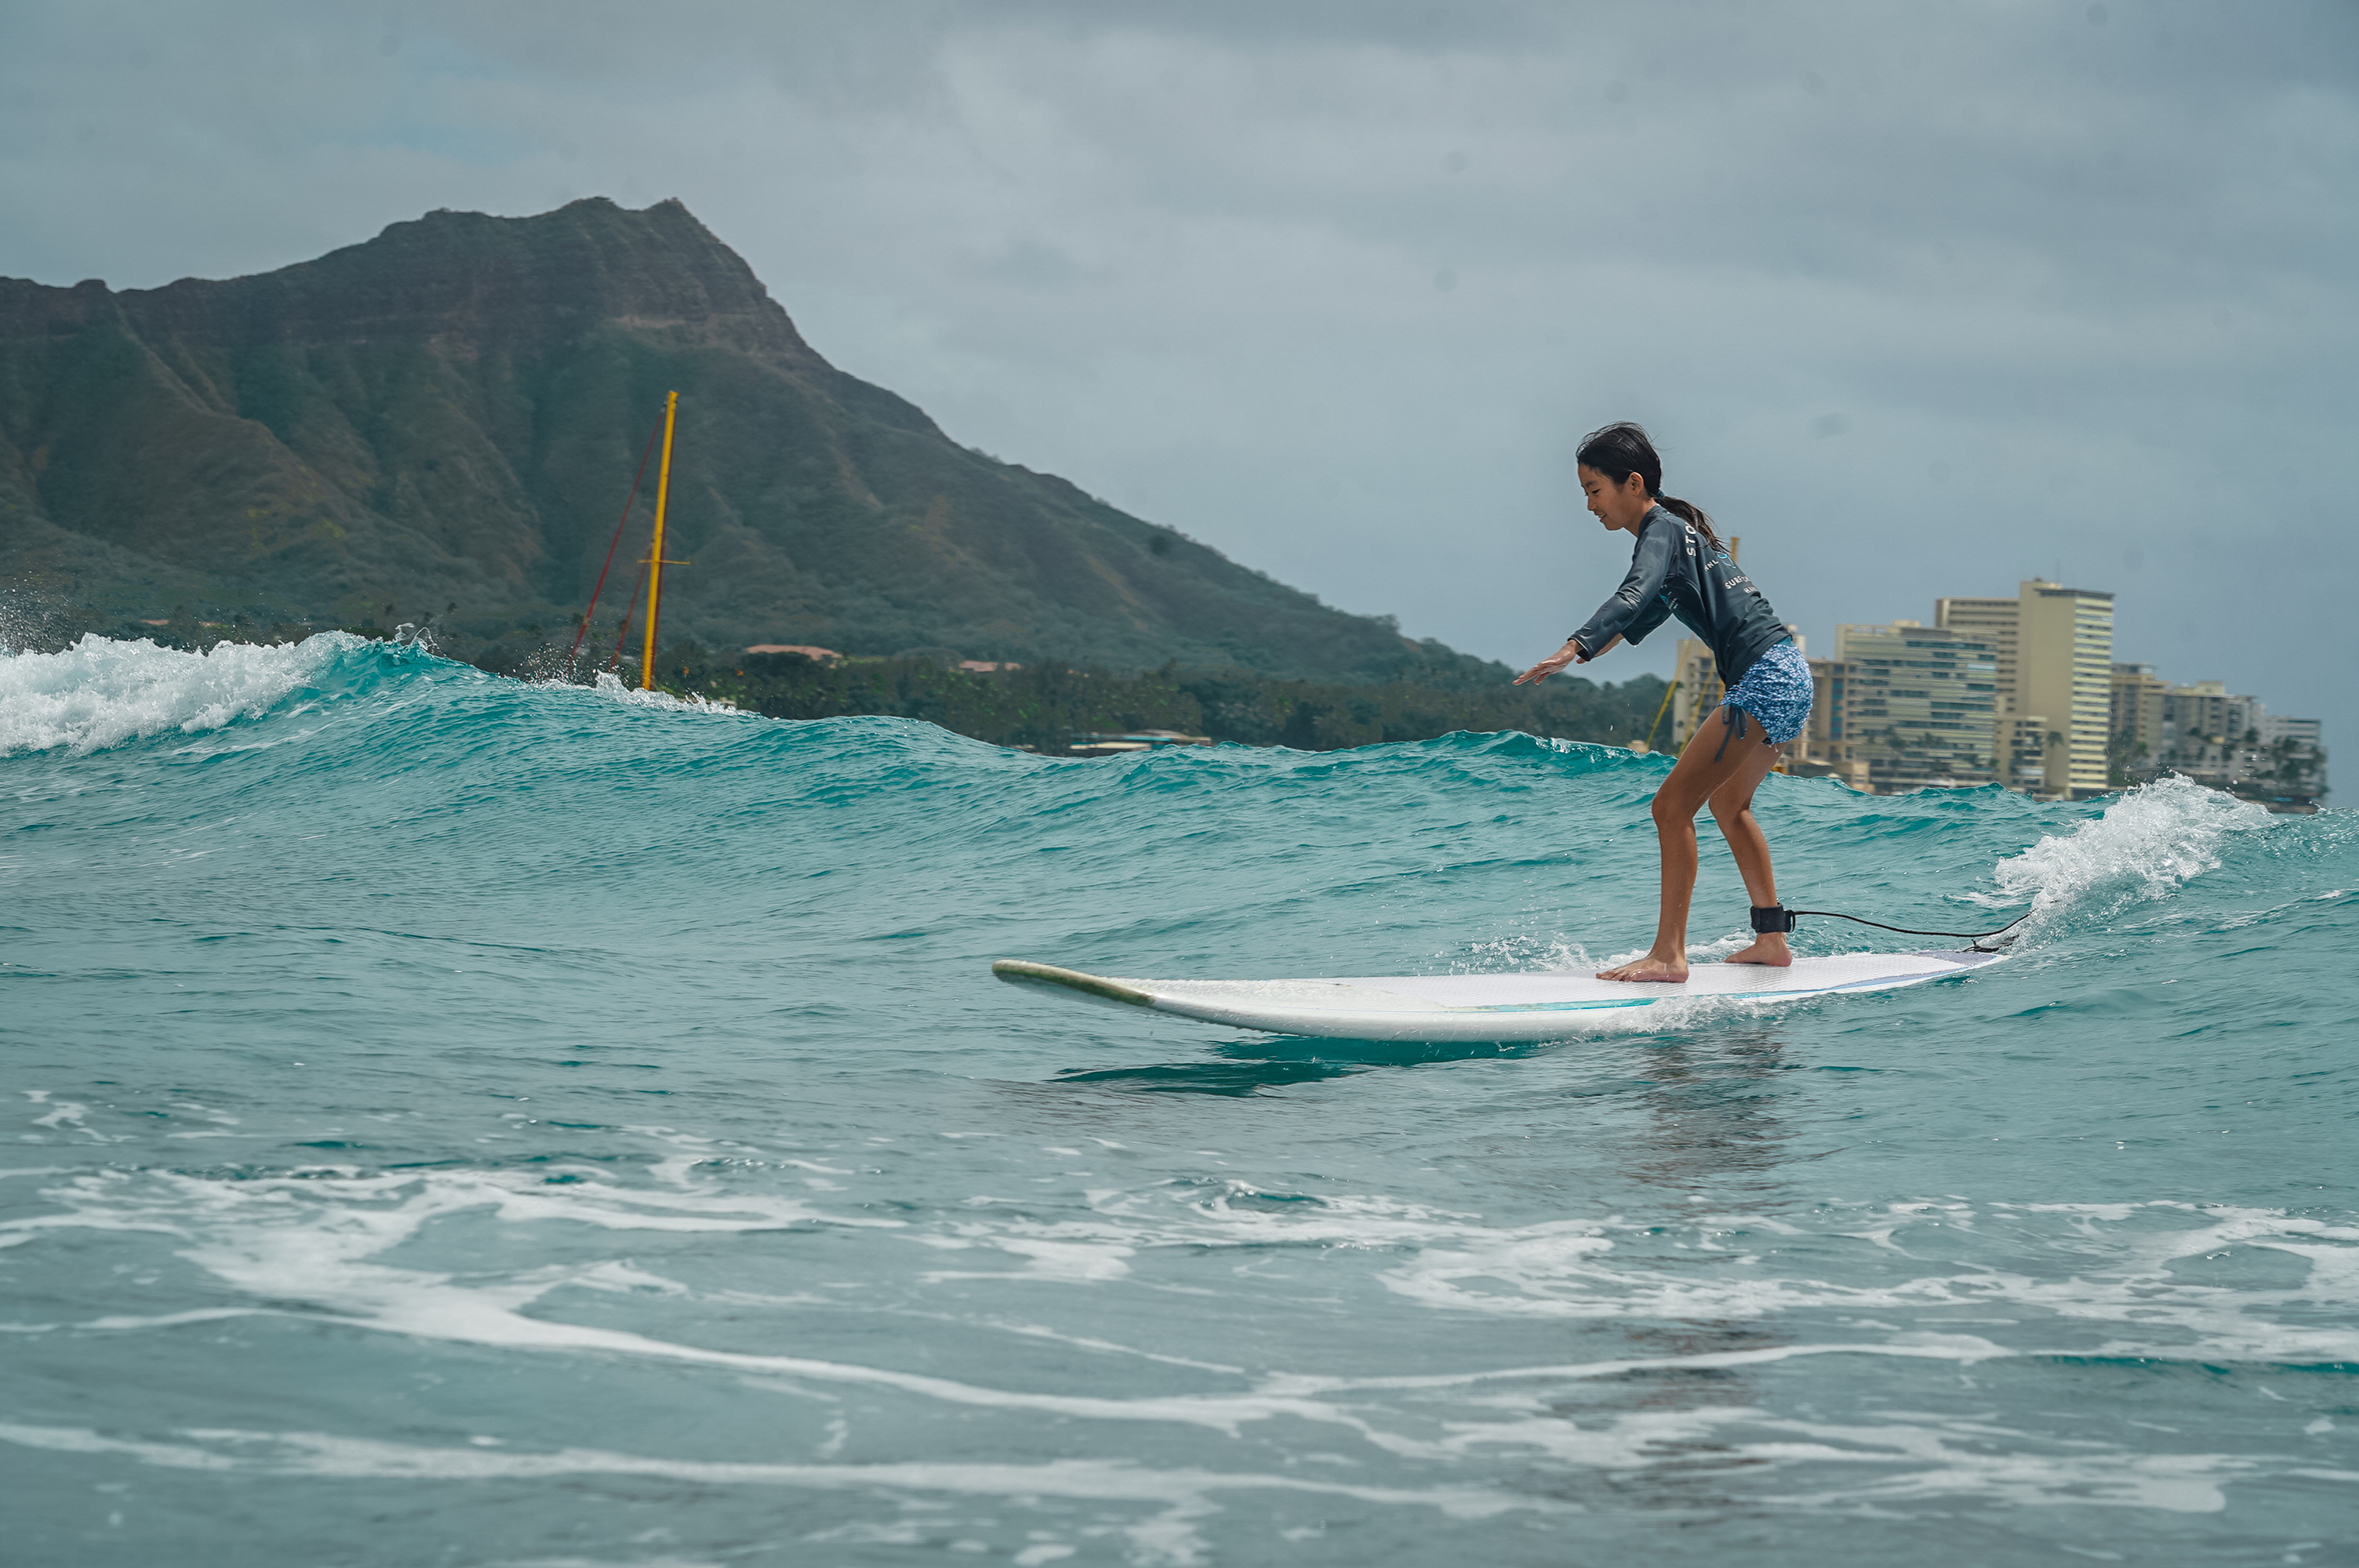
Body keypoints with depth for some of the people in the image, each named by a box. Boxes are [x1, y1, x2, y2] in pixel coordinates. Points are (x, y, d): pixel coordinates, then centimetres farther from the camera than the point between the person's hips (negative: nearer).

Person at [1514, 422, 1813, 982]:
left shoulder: (1661, 531, -10)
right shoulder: (1678, 526, 20)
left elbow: (1634, 595, -31)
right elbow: (1644, 614, 36)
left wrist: (1573, 649, -44)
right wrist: (1587, 650, 39)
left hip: (1765, 679, -11)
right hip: (1788, 672, 11)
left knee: (1673, 805, -12)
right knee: (1729, 804, 27)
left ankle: (1669, 955, -17)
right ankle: (1772, 940, 32)